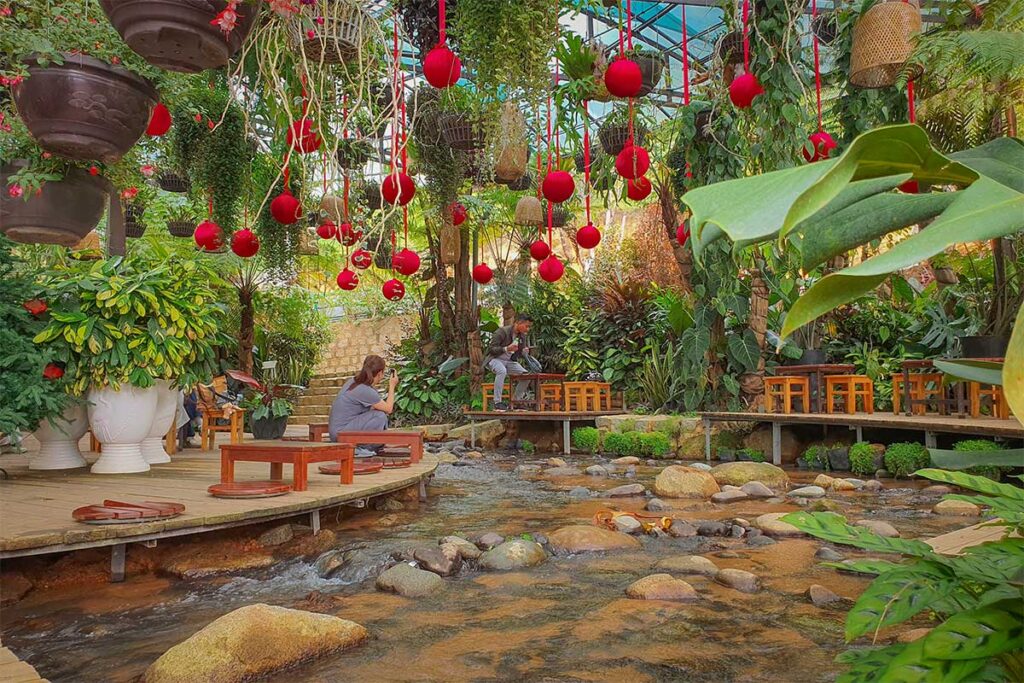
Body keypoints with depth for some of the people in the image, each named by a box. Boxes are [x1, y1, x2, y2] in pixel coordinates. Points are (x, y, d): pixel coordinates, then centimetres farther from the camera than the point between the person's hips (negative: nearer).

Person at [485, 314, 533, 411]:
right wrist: (507, 349, -35)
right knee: (502, 371, -38)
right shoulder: (501, 332, -20)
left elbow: (520, 353, 12)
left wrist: (524, 351, -13)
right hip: (495, 359, -7)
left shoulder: (522, 336, 2)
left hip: (510, 361, 7)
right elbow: (491, 349, -21)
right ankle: (497, 402, -33)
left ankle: (517, 401, 4)